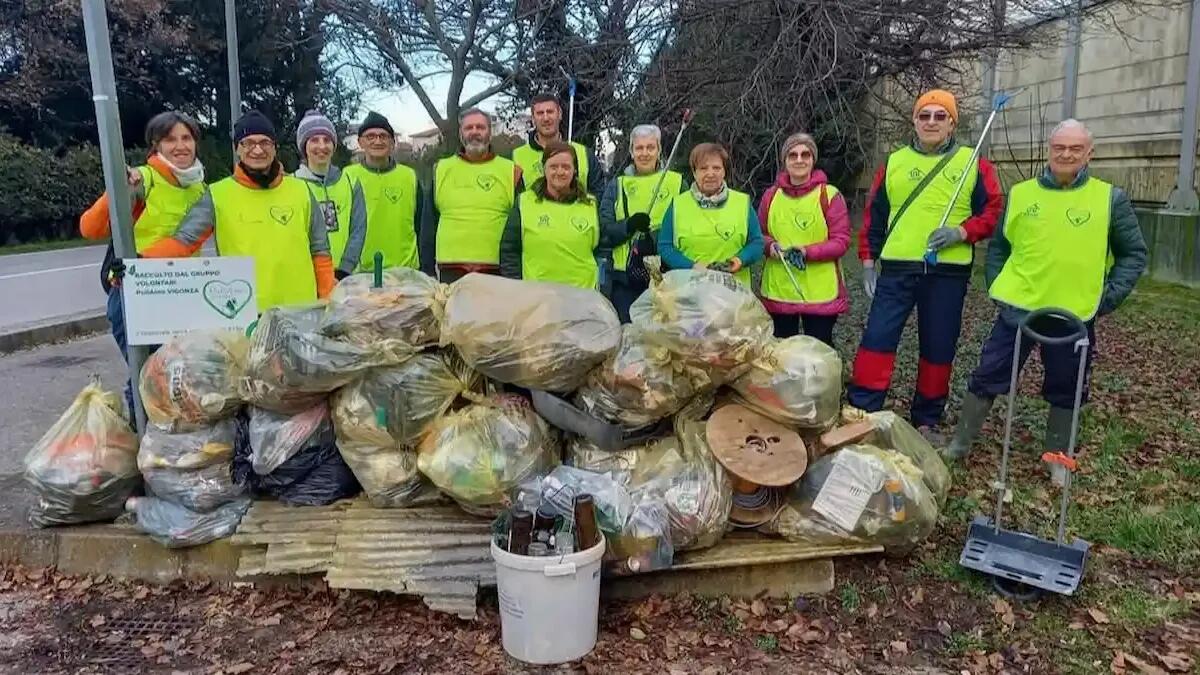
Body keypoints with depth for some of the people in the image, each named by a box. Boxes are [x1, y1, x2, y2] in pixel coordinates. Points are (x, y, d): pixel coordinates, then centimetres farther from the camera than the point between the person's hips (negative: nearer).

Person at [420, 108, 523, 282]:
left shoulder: (511, 172, 6)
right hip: (450, 271, 1)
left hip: (496, 271, -1)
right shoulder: (441, 170, 11)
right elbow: (428, 225, 12)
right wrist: (427, 270, 7)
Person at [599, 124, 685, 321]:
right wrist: (629, 225, -16)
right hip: (626, 275, 1)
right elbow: (604, 228, 4)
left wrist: (656, 238, -14)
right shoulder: (618, 184, 12)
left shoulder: (677, 182, 8)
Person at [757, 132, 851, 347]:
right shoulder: (771, 195, 6)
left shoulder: (829, 195, -5)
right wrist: (770, 246, -8)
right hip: (779, 291, 3)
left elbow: (841, 240, -8)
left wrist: (808, 252, -21)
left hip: (820, 293, -3)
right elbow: (759, 235, 14)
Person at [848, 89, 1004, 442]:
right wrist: (868, 260, 5)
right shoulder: (894, 162, 8)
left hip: (948, 272, 0)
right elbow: (874, 215, 10)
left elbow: (992, 211, 3)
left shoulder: (974, 164, 4)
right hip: (896, 268, 0)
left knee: (938, 347, 8)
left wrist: (961, 232, -15)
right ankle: (860, 411, 2)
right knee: (878, 337, -4)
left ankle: (927, 420, 22)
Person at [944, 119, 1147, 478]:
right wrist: (995, 287, 2)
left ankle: (1058, 459, 30)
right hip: (1018, 309, 1)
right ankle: (959, 445, 19)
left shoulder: (1111, 199, -1)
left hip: (1075, 316, 0)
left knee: (1065, 391, 12)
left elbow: (1133, 254, 5)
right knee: (987, 378, 5)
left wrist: (1109, 297, -5)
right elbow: (998, 245, 12)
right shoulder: (1020, 194, 3)